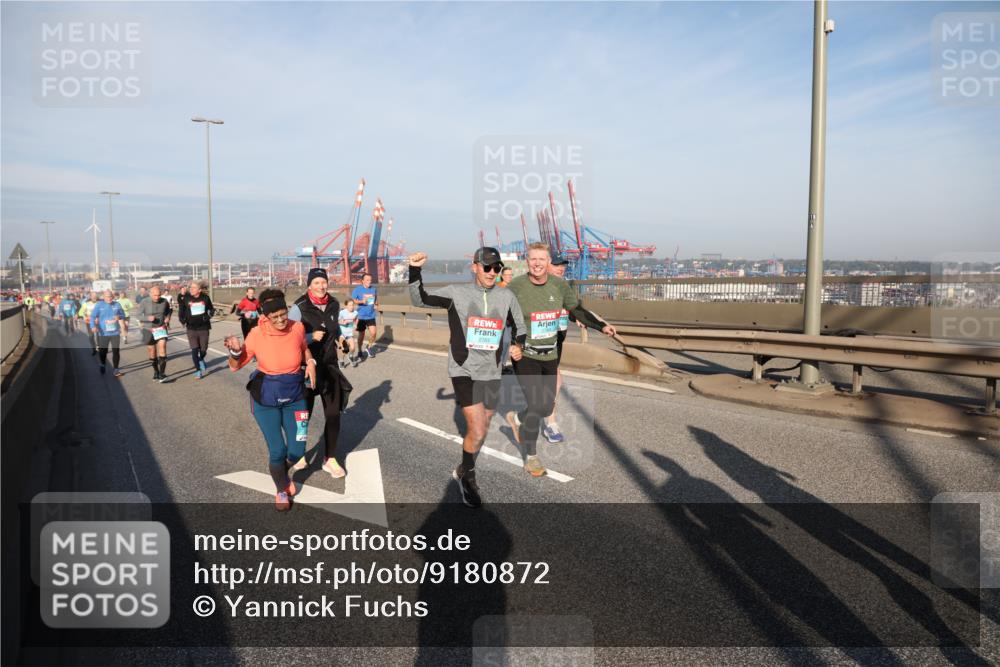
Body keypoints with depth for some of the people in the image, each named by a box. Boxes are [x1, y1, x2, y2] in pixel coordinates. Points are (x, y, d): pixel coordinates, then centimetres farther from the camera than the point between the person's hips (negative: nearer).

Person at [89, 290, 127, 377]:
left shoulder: (117, 304, 3)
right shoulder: (99, 305, -3)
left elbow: (123, 315, 11)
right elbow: (93, 316, -9)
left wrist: (119, 317, -14)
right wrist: (93, 326, -25)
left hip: (115, 332, 1)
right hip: (103, 333, -1)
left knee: (116, 351, -2)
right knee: (103, 351, 10)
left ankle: (116, 369, 6)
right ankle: (102, 365, 38)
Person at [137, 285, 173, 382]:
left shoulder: (164, 301, -6)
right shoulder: (144, 302, -12)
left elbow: (169, 310, 15)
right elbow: (137, 314, -7)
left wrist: (168, 317, -5)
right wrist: (148, 318, -25)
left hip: (161, 329, 0)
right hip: (148, 330, 0)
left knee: (162, 346, -19)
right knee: (152, 352, 8)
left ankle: (162, 374, -19)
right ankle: (156, 372, 29)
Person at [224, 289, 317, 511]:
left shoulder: (297, 328, -12)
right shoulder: (256, 335, -19)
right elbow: (235, 367, -8)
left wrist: (310, 362, -7)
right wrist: (235, 351, -29)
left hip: (295, 396, 3)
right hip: (266, 399, -2)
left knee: (297, 450, 5)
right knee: (277, 451, -1)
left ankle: (283, 472, 42)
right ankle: (281, 490, 29)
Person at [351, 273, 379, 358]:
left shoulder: (373, 289, 3)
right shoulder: (357, 289, -8)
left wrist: (376, 304, 2)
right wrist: (361, 301, -23)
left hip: (371, 316, 2)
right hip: (361, 316, -2)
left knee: (373, 333, -10)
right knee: (361, 334, 8)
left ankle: (369, 347, 17)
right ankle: (360, 351, 27)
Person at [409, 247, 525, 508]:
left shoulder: (506, 296, 2)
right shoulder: (456, 293, -5)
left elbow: (519, 327, 12)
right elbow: (419, 299, -4)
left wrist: (518, 346, -9)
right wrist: (415, 270, -19)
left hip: (491, 373, 4)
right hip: (464, 371, -4)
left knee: (481, 431, 18)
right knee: (476, 432, -15)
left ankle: (464, 471, 45)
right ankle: (467, 478, 14)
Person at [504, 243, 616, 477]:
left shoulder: (559, 285, 0)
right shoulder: (516, 286, -12)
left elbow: (577, 310, 12)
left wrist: (602, 326, 2)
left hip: (550, 355, 5)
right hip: (524, 355, -5)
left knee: (547, 407, 11)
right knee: (536, 406, -10)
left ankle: (517, 419, 45)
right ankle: (531, 458, 10)